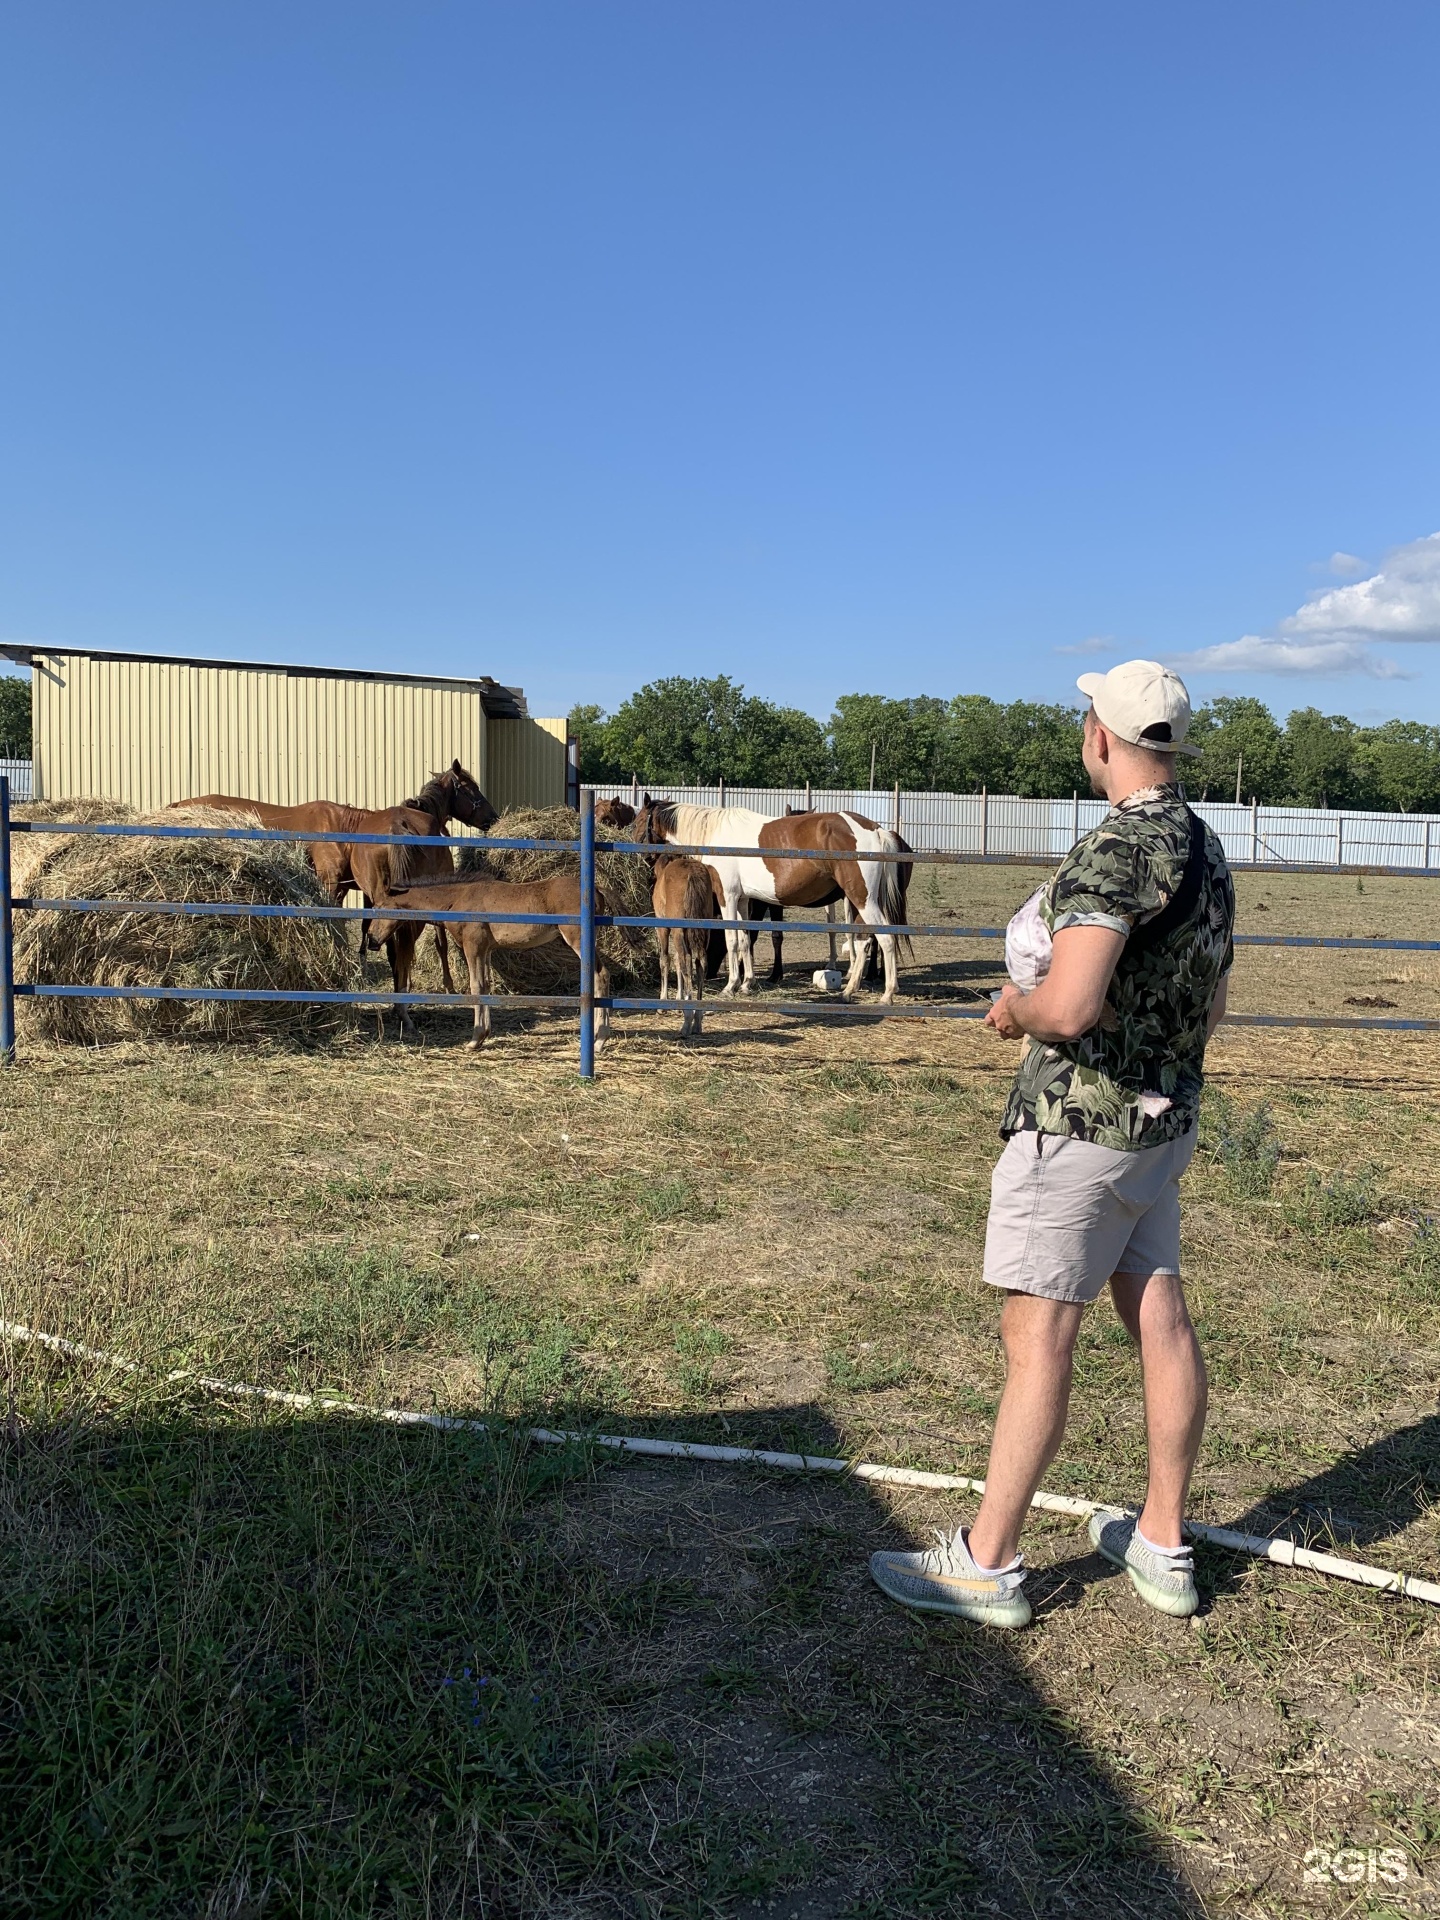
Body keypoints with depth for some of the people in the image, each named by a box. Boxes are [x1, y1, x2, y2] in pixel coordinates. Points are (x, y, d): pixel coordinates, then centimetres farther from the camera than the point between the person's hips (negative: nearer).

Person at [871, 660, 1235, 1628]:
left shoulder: (1118, 850, -20)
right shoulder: (1209, 849, 10)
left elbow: (1071, 1007, -31)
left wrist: (1014, 1009, -11)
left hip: (1081, 1124, -9)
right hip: (1166, 1121, 9)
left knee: (1038, 1339, -2)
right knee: (1161, 1322, 14)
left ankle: (986, 1564, 9)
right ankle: (1163, 1545, 27)